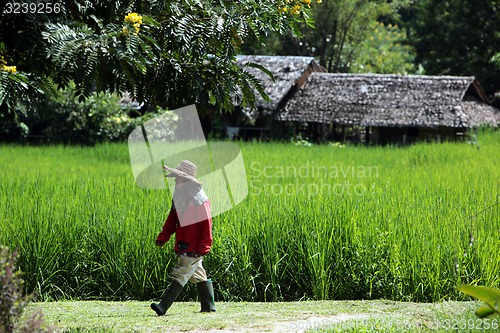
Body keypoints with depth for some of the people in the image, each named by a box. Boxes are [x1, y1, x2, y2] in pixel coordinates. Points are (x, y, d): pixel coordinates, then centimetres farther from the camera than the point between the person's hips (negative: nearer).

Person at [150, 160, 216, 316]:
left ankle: (163, 306, -16)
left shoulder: (199, 199, -15)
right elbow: (172, 219, 15)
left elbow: (206, 225, -17)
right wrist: (163, 237, 5)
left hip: (194, 248, -9)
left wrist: (203, 247, -20)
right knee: (198, 276, 14)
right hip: (184, 246, 9)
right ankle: (208, 306, 22)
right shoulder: (179, 196, 11)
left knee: (180, 275, -11)